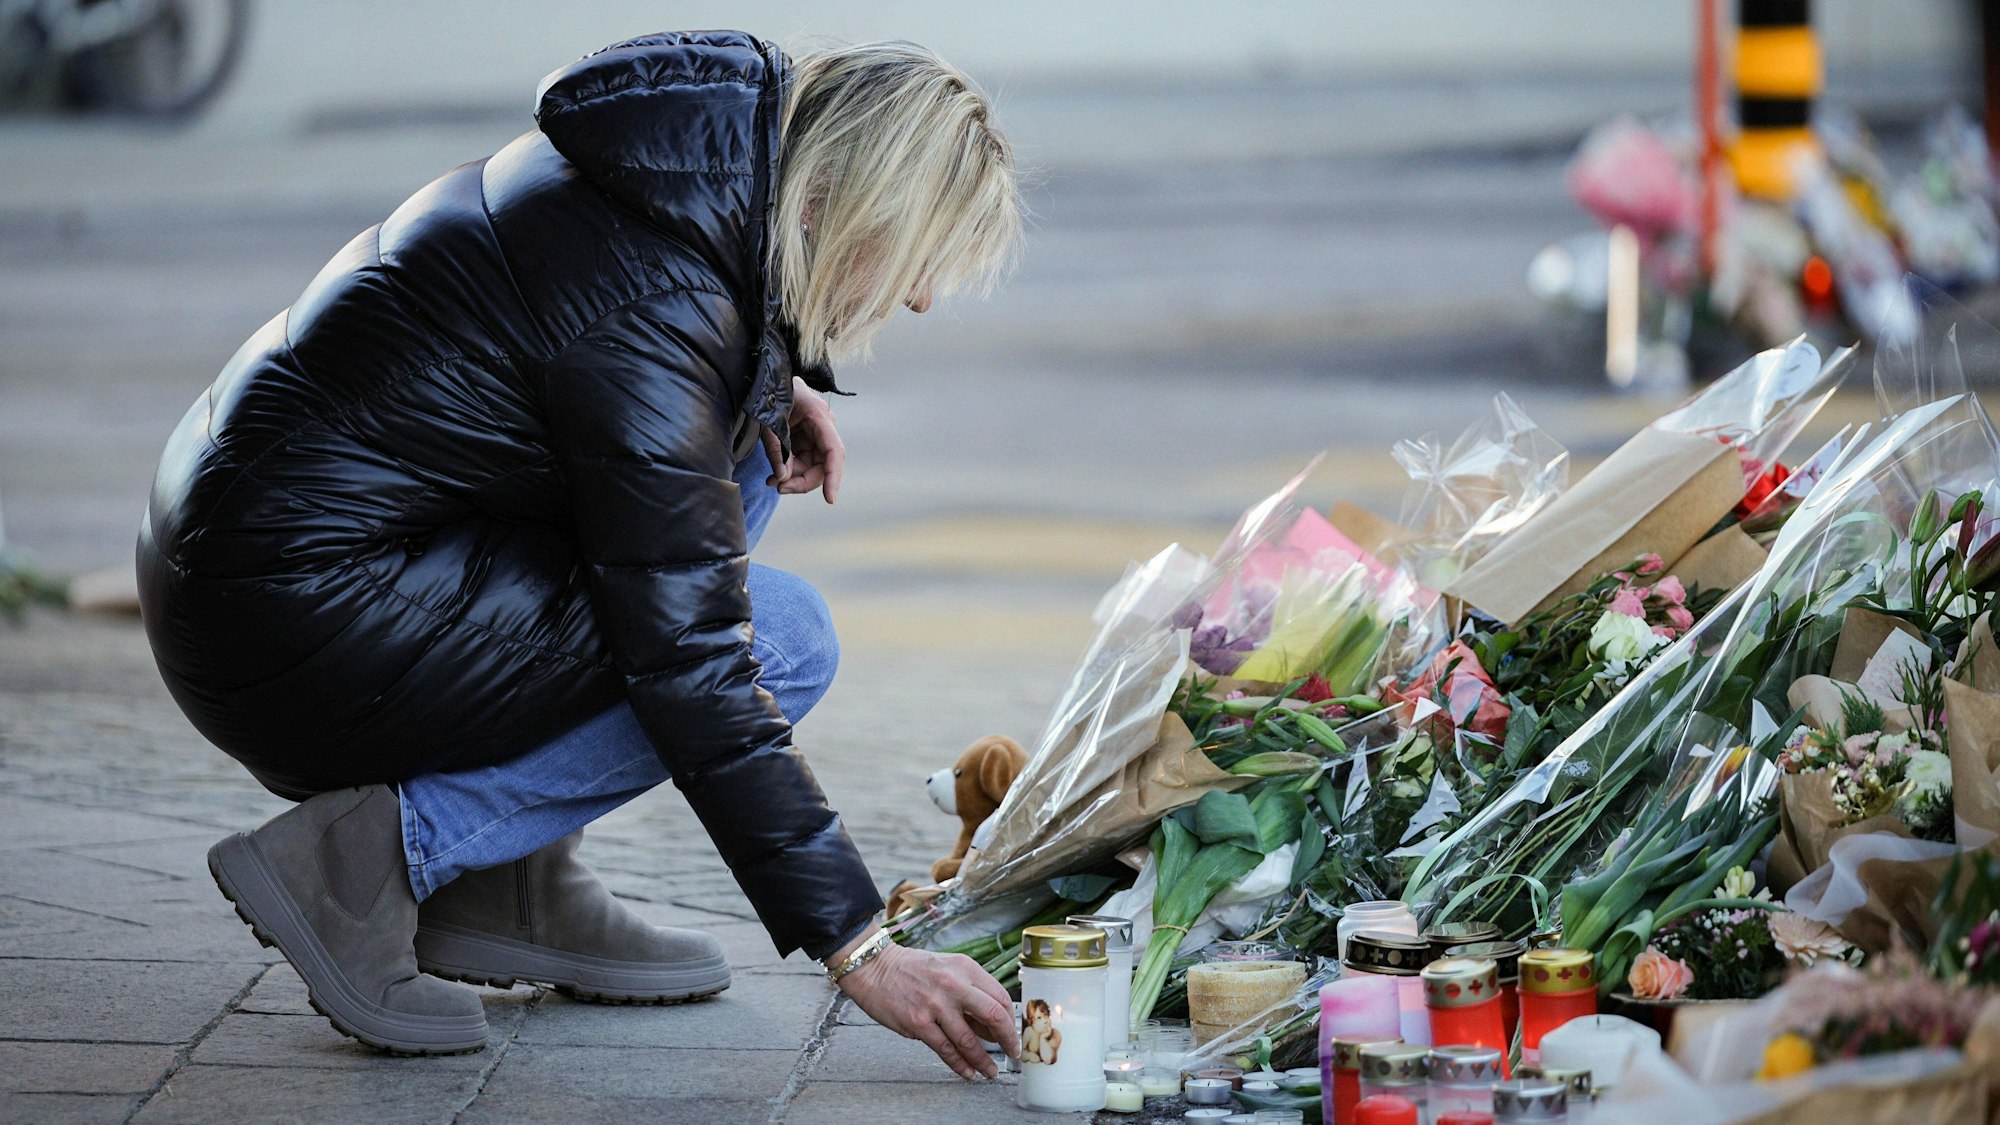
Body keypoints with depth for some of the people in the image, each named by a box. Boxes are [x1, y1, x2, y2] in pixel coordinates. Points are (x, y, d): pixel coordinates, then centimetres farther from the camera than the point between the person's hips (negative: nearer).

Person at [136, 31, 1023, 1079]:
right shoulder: (655, 322, -24)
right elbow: (697, 675, -24)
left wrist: (775, 379, 7)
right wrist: (860, 950, -22)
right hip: (299, 630, -10)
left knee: (741, 447, 13)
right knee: (782, 638, -11)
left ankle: (517, 882, 10)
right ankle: (367, 854, -8)